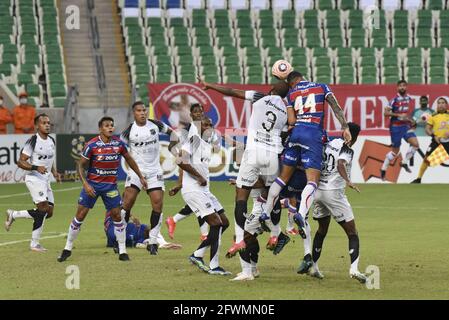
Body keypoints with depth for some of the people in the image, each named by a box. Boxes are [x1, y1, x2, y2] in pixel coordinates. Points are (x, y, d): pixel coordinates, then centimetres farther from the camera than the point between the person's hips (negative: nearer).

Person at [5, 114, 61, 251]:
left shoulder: (51, 141, 12)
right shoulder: (33, 141, -13)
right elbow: (20, 162, -13)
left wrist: (54, 172, 8)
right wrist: (36, 168, -26)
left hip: (45, 180, 9)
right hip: (34, 178, -9)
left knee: (49, 212, 6)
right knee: (43, 208, -17)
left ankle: (13, 215, 19)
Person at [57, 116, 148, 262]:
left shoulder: (119, 143, -4)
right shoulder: (92, 145, -14)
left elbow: (129, 160, 12)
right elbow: (80, 165, -7)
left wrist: (141, 177, 14)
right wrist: (85, 184, -18)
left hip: (111, 185, 2)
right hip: (92, 184, -2)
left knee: (117, 216, -2)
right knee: (80, 215, -3)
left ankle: (122, 251, 8)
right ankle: (68, 248, 9)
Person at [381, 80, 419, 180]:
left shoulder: (408, 98, 6)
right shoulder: (395, 99, -14)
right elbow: (386, 112, -18)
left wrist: (410, 120, 10)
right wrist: (399, 115, -26)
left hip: (405, 126, 6)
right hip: (396, 127, -6)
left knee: (415, 144, -12)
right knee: (395, 151, 1)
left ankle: (404, 163, 6)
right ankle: (383, 169, 18)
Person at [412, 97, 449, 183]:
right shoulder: (433, 116, 3)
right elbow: (427, 129, 2)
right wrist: (434, 136, -15)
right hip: (437, 141, 0)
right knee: (427, 159, -4)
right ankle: (418, 179, 3)